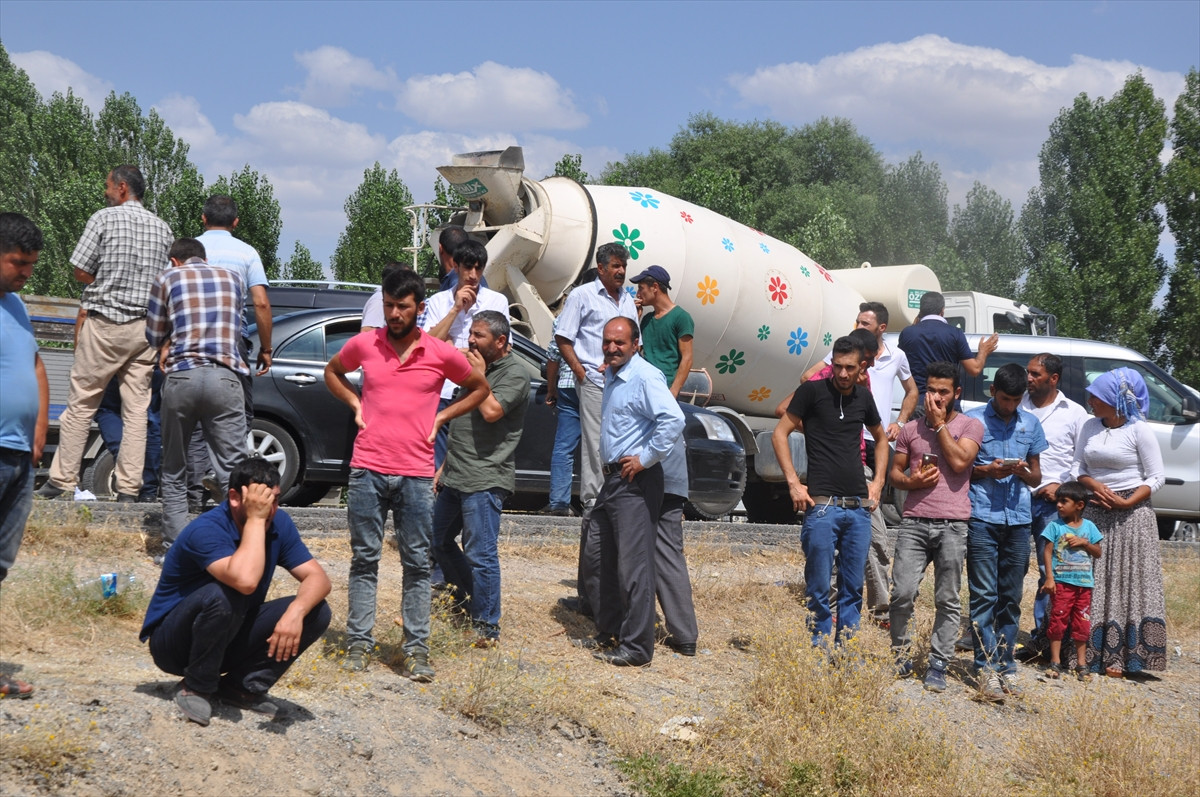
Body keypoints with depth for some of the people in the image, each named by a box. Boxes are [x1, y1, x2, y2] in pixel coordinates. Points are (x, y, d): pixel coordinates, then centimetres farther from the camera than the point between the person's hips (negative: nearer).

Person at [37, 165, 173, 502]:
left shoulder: (104, 218, -4)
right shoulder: (163, 228, 11)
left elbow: (81, 272, -5)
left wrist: (105, 283, 11)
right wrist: (137, 291, 12)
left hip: (105, 323, -4)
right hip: (146, 326, 4)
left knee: (80, 404, 3)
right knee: (137, 409, 3)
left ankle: (62, 480, 5)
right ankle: (128, 488, 2)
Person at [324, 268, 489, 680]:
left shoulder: (442, 354, 0)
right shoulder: (363, 345, 3)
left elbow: (480, 388, 15)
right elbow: (332, 372, 24)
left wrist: (441, 417, 4)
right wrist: (355, 404, 7)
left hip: (416, 475, -1)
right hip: (367, 471, 1)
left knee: (417, 564, 3)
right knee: (364, 559, 5)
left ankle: (416, 650, 8)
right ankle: (359, 643, 12)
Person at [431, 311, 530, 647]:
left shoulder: (514, 373, -9)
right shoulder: (476, 368, 18)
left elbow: (491, 411, -26)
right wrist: (444, 467, 21)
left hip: (484, 480, -10)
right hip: (456, 478, 10)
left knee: (480, 554, -8)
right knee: (438, 542, 17)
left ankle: (487, 626, -1)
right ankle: (468, 599, 30)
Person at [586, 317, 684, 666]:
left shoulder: (644, 377, -15)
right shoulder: (612, 377, 15)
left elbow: (673, 420, -28)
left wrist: (645, 458, -21)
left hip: (635, 482, -10)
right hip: (611, 479, 10)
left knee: (634, 566, -7)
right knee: (602, 560, 15)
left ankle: (636, 647, -3)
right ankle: (609, 632, 27)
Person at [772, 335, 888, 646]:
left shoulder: (863, 397, 12)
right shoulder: (813, 390, -2)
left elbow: (881, 439, 29)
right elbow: (780, 433, -2)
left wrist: (878, 481, 16)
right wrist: (794, 483, -8)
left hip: (859, 507, 5)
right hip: (822, 504, -5)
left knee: (853, 587, 9)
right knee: (819, 588, -1)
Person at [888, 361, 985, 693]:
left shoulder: (970, 426, 7)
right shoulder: (911, 429, 15)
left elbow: (959, 461, -10)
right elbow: (894, 472, 18)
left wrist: (939, 423, -4)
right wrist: (912, 481, -4)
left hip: (952, 525, -2)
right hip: (914, 522, 2)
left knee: (948, 601, 1)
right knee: (902, 594, -7)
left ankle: (938, 666, 9)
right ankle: (901, 656, 12)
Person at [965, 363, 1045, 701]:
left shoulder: (1031, 425, 14)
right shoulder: (973, 420, 3)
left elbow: (1037, 476, 18)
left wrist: (1024, 472, -4)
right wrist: (987, 471, -12)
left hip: (1019, 520, 4)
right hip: (982, 517, -4)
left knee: (1011, 598, 6)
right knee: (984, 595, -6)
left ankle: (1006, 666, 12)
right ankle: (987, 669, -6)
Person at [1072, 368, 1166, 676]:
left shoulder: (1138, 430, -6)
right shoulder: (1090, 427, 8)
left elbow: (1156, 477, -5)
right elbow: (1078, 468, 11)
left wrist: (1127, 503, -16)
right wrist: (1094, 485, -10)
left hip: (1130, 513, -5)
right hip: (1093, 512, 5)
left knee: (1127, 582, -4)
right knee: (1090, 583, 3)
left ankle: (1119, 657, -2)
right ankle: (1088, 652, 9)